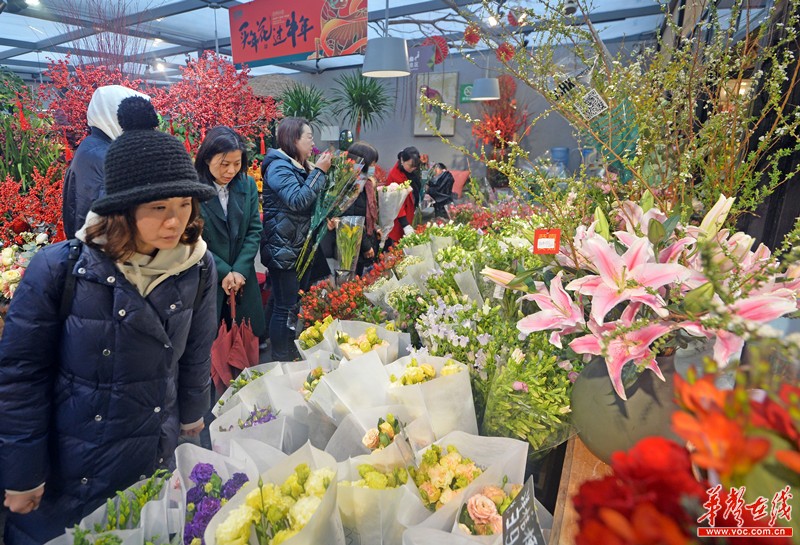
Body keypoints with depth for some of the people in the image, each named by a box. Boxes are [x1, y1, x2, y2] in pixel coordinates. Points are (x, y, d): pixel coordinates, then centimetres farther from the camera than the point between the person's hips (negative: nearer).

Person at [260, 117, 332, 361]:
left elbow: (313, 202, 25)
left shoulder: (299, 167, 17)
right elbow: (298, 200, -24)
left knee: (294, 304, 16)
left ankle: (292, 355, 28)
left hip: (302, 247, 10)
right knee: (285, 307, -5)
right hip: (284, 248, -9)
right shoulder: (278, 166, -11)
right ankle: (280, 360, 6)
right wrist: (319, 172, -17)